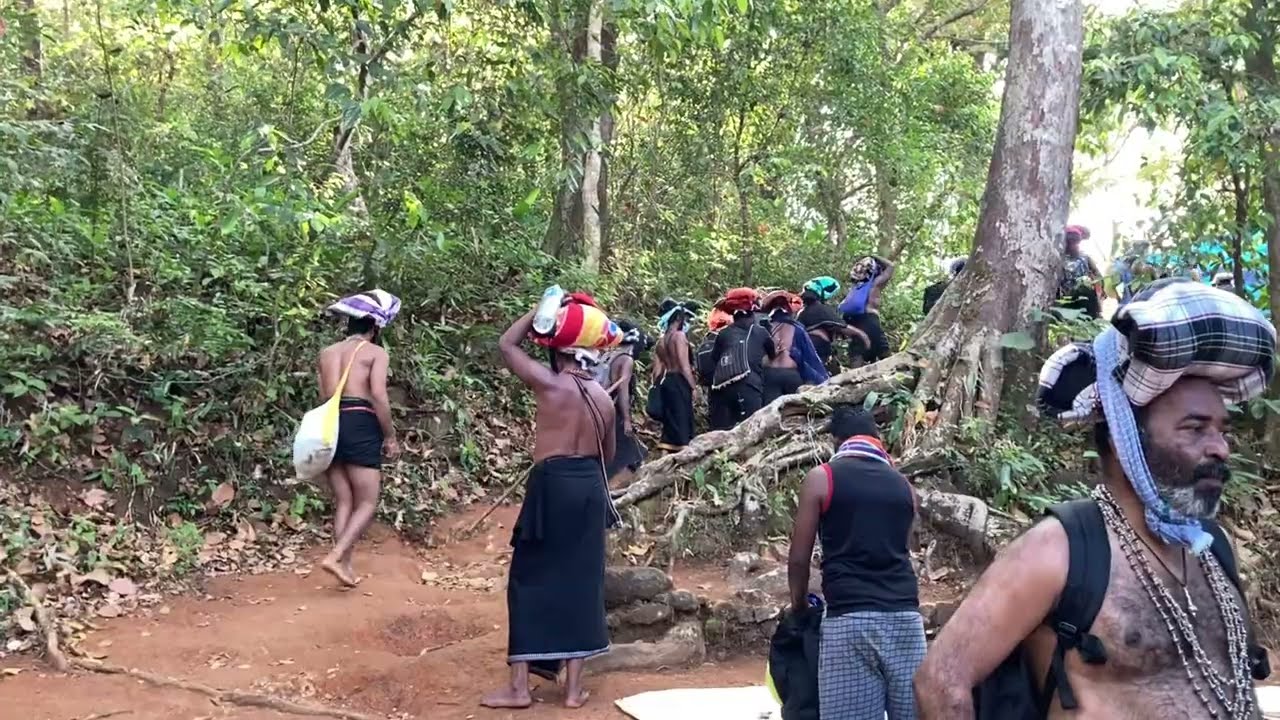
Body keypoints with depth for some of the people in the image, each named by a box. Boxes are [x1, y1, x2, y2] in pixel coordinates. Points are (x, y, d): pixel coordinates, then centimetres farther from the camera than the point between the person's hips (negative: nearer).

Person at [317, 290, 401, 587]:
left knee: (343, 502, 11)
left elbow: (325, 396, 8)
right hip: (360, 426, -6)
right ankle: (336, 557, -16)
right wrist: (390, 436, -4)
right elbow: (378, 396, -10)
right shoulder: (375, 352, 1)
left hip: (330, 426, 6)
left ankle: (345, 565, 9)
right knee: (367, 503, 0)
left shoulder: (327, 352, 16)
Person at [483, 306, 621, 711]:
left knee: (529, 581, 4)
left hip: (553, 485, -6)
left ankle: (519, 687, 6)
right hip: (590, 487, 6)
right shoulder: (604, 398, 8)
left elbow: (506, 345, 0)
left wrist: (540, 311, 7)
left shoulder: (550, 384, -10)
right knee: (581, 582, 9)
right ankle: (574, 688, 13)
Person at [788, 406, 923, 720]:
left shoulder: (821, 478, 4)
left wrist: (799, 606, 21)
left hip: (850, 620, -4)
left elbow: (799, 558, 5)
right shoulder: (903, 485, 15)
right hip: (905, 617, 4)